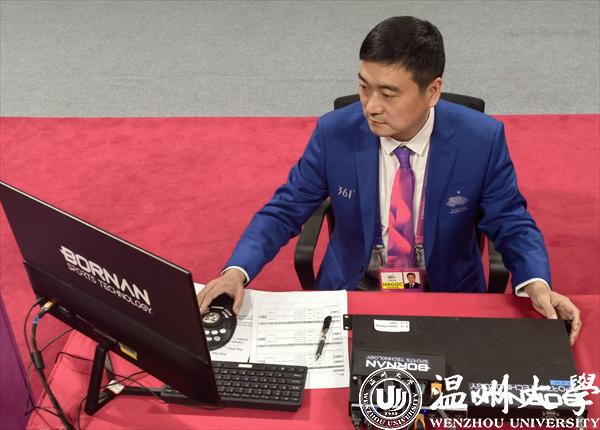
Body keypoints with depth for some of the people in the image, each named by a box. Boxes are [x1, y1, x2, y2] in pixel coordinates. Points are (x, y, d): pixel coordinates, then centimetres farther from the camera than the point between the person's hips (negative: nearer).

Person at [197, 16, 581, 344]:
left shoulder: (482, 139, -14)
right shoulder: (334, 133, -12)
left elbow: (511, 224, -5)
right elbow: (284, 212, -5)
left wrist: (537, 286, -25)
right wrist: (237, 271, -23)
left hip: (448, 297, 0)